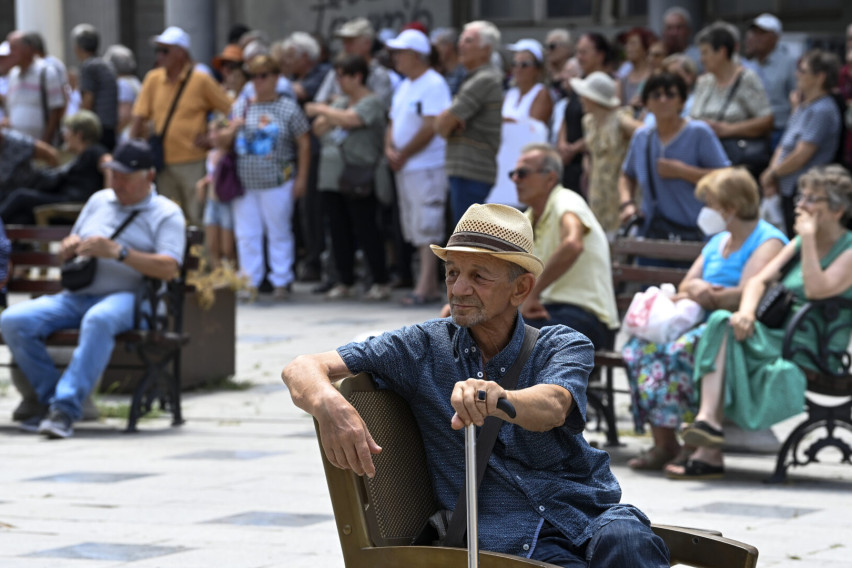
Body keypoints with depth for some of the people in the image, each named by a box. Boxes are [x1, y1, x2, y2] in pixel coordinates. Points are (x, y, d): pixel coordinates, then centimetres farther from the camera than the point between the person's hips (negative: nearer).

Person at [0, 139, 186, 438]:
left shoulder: (166, 214, 5)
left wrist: (118, 252, -19)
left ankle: (66, 407, -41)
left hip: (126, 298, -6)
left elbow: (169, 268, -10)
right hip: (76, 296, 6)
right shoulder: (99, 201, 23)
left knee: (99, 320, -43)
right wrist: (69, 248, 3)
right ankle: (49, 397, -10)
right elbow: (68, 251, 30)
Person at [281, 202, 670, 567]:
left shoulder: (564, 346, 9)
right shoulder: (425, 347, 11)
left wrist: (498, 399, -41)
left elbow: (553, 405, -16)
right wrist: (329, 405, -22)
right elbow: (302, 370, 4)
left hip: (590, 516, 1)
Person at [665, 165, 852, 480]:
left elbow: (816, 289, -20)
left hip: (812, 354, -7)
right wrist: (746, 312, -11)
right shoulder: (799, 244, 20)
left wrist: (809, 237, -15)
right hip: (778, 338, 7)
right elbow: (759, 280, 9)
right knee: (722, 323, -22)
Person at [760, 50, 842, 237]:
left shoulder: (822, 111, -14)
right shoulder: (802, 108, 16)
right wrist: (771, 173, 1)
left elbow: (801, 156, -19)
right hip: (789, 191, 10)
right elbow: (783, 147, 19)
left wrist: (772, 174, -6)